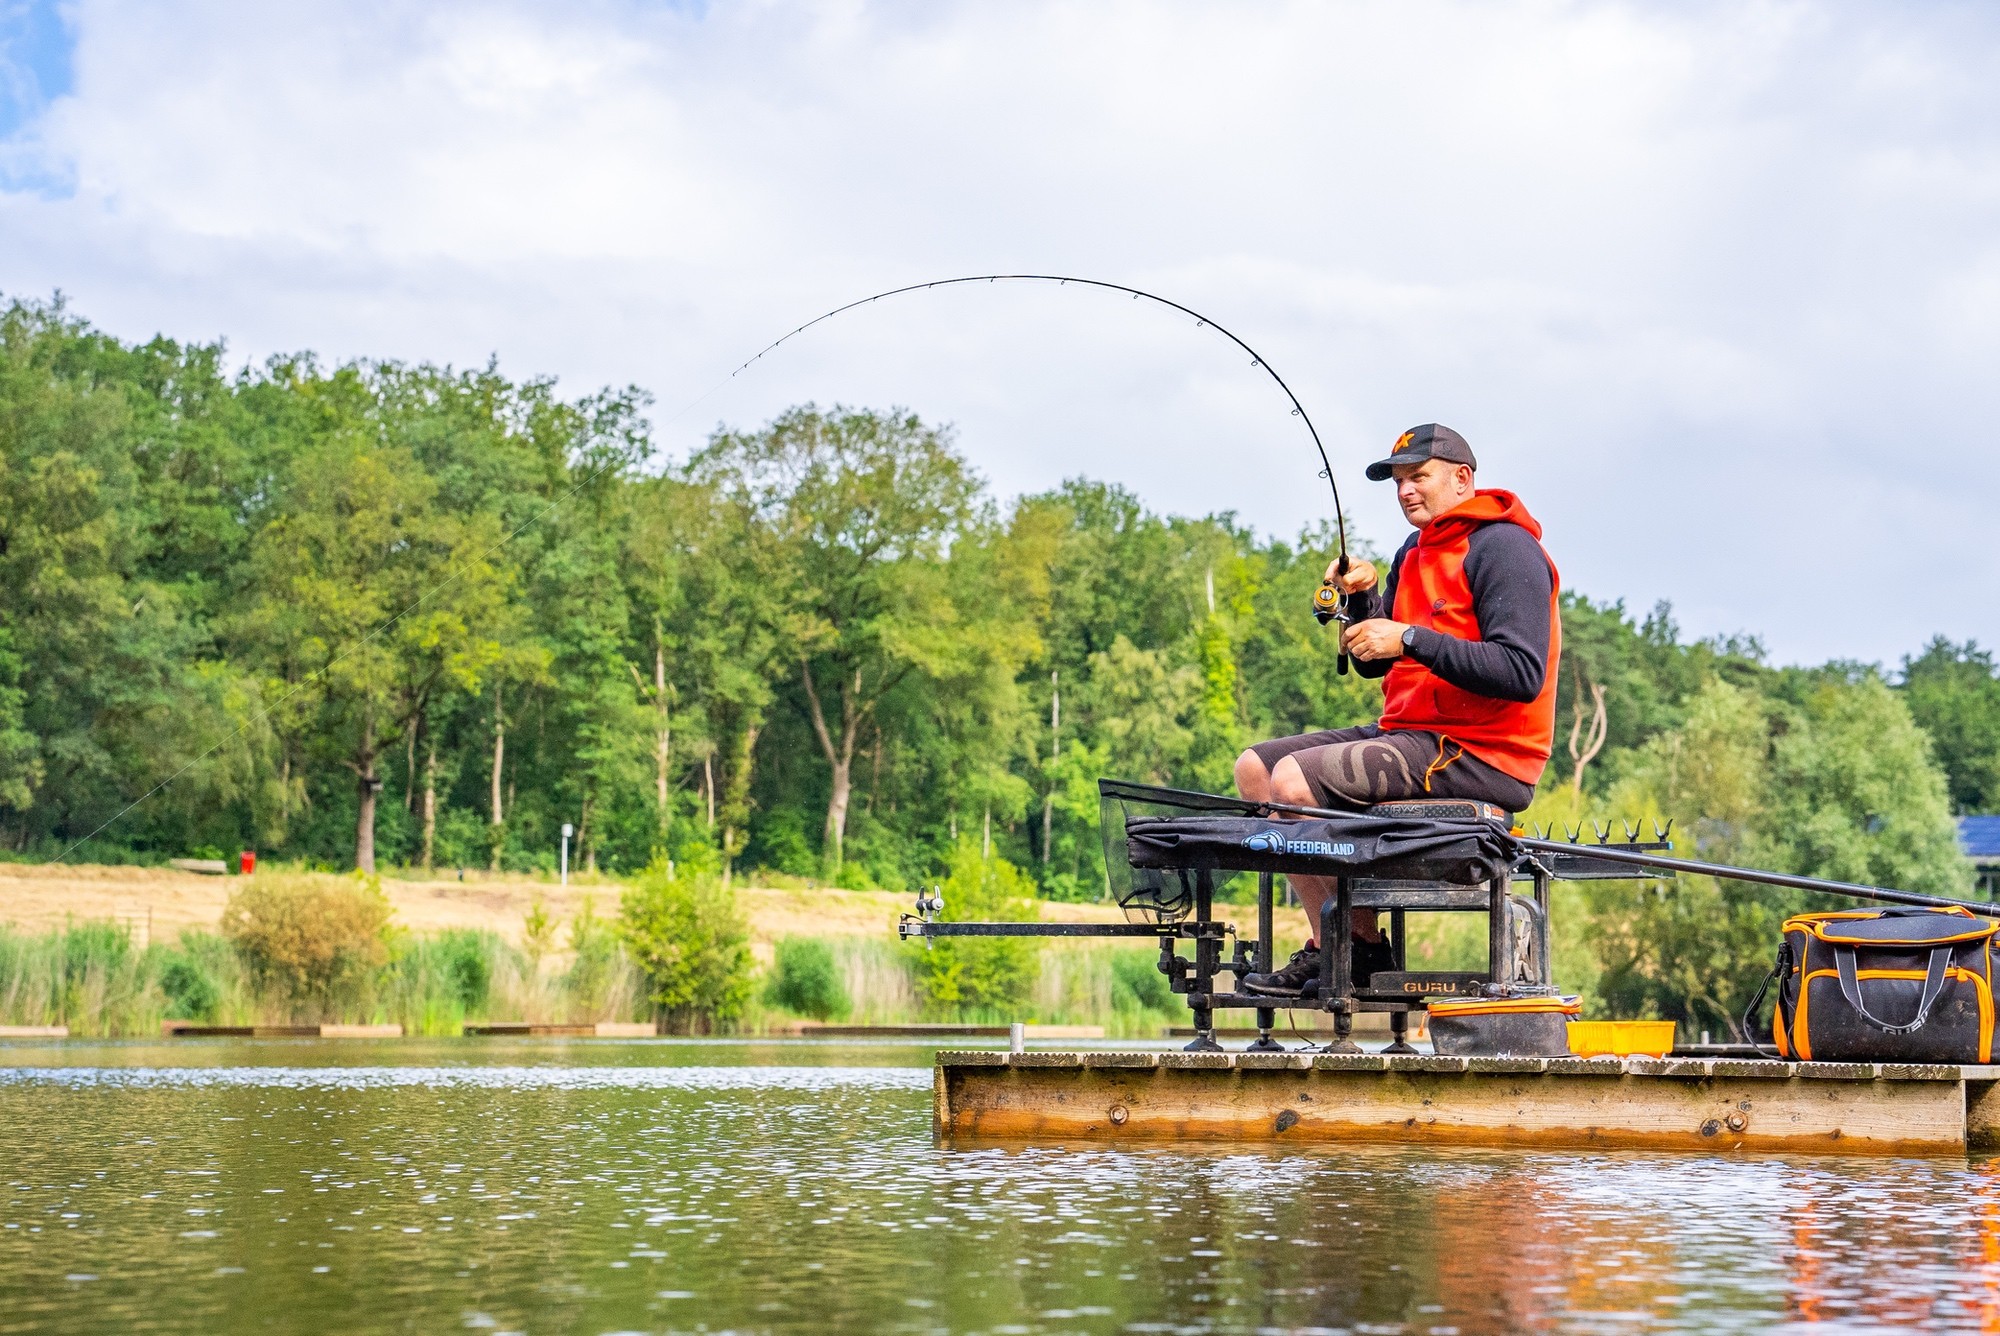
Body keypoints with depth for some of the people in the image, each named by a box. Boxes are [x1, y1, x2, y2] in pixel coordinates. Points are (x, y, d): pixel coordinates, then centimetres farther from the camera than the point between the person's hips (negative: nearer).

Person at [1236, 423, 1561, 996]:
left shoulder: (1503, 547, -11)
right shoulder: (1414, 553, 18)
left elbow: (1522, 674, -23)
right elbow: (1371, 663, 20)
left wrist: (1412, 639, -23)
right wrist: (1363, 598, 1)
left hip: (1479, 752, -10)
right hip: (1409, 733, 10)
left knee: (1295, 780, -23)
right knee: (1256, 768, 6)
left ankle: (1364, 949, -9)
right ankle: (1324, 947, -1)